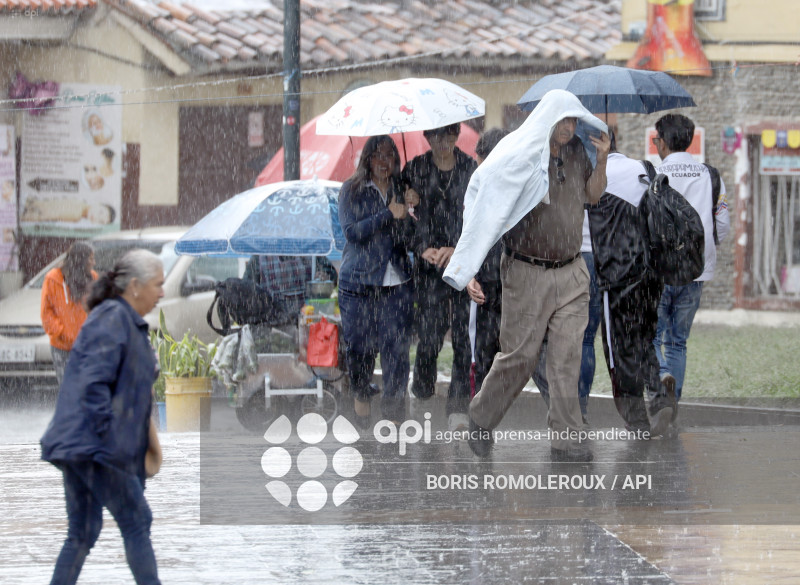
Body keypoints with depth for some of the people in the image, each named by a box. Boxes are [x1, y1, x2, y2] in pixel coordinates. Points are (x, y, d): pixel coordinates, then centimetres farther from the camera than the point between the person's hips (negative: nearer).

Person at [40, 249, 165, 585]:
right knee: (136, 522, -4)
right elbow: (94, 382, -21)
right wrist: (107, 434, -20)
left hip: (77, 444, 10)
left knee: (82, 533, 10)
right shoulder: (112, 318, -12)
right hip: (94, 444, -10)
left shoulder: (127, 322, 19)